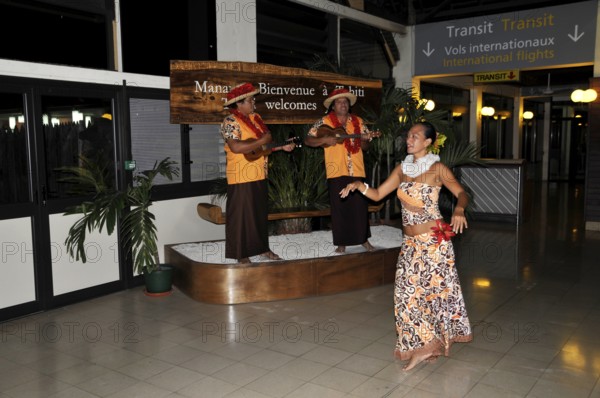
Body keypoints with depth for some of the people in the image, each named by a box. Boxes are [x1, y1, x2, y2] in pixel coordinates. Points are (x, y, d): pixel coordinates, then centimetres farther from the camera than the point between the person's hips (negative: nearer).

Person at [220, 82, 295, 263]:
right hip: (241, 177, -8)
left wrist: (282, 147, 9)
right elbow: (236, 147, -26)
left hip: (259, 175, 8)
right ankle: (241, 255, 9)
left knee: (261, 213, 16)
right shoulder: (230, 121, -12)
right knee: (241, 215, -1)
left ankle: (262, 248, 29)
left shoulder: (256, 118, 14)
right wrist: (261, 141, -21)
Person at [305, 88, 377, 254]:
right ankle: (341, 243, 13)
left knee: (360, 205, 6)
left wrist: (364, 139, -10)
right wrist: (325, 139, -16)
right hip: (336, 171, -2)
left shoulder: (358, 122, 10)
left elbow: (365, 146, 12)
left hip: (357, 171, 2)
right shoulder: (324, 122, 1)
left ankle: (364, 238, 21)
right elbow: (308, 140, -1)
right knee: (339, 207, 2)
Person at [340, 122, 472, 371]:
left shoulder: (437, 168, -7)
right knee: (408, 291, 8)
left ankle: (427, 345, 15)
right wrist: (359, 185, -9)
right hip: (409, 242, 6)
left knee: (430, 289, 0)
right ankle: (420, 345, 23)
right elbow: (378, 194, 9)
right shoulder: (403, 169, 8)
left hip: (433, 240, -6)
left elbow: (461, 193, -11)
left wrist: (459, 210, -32)